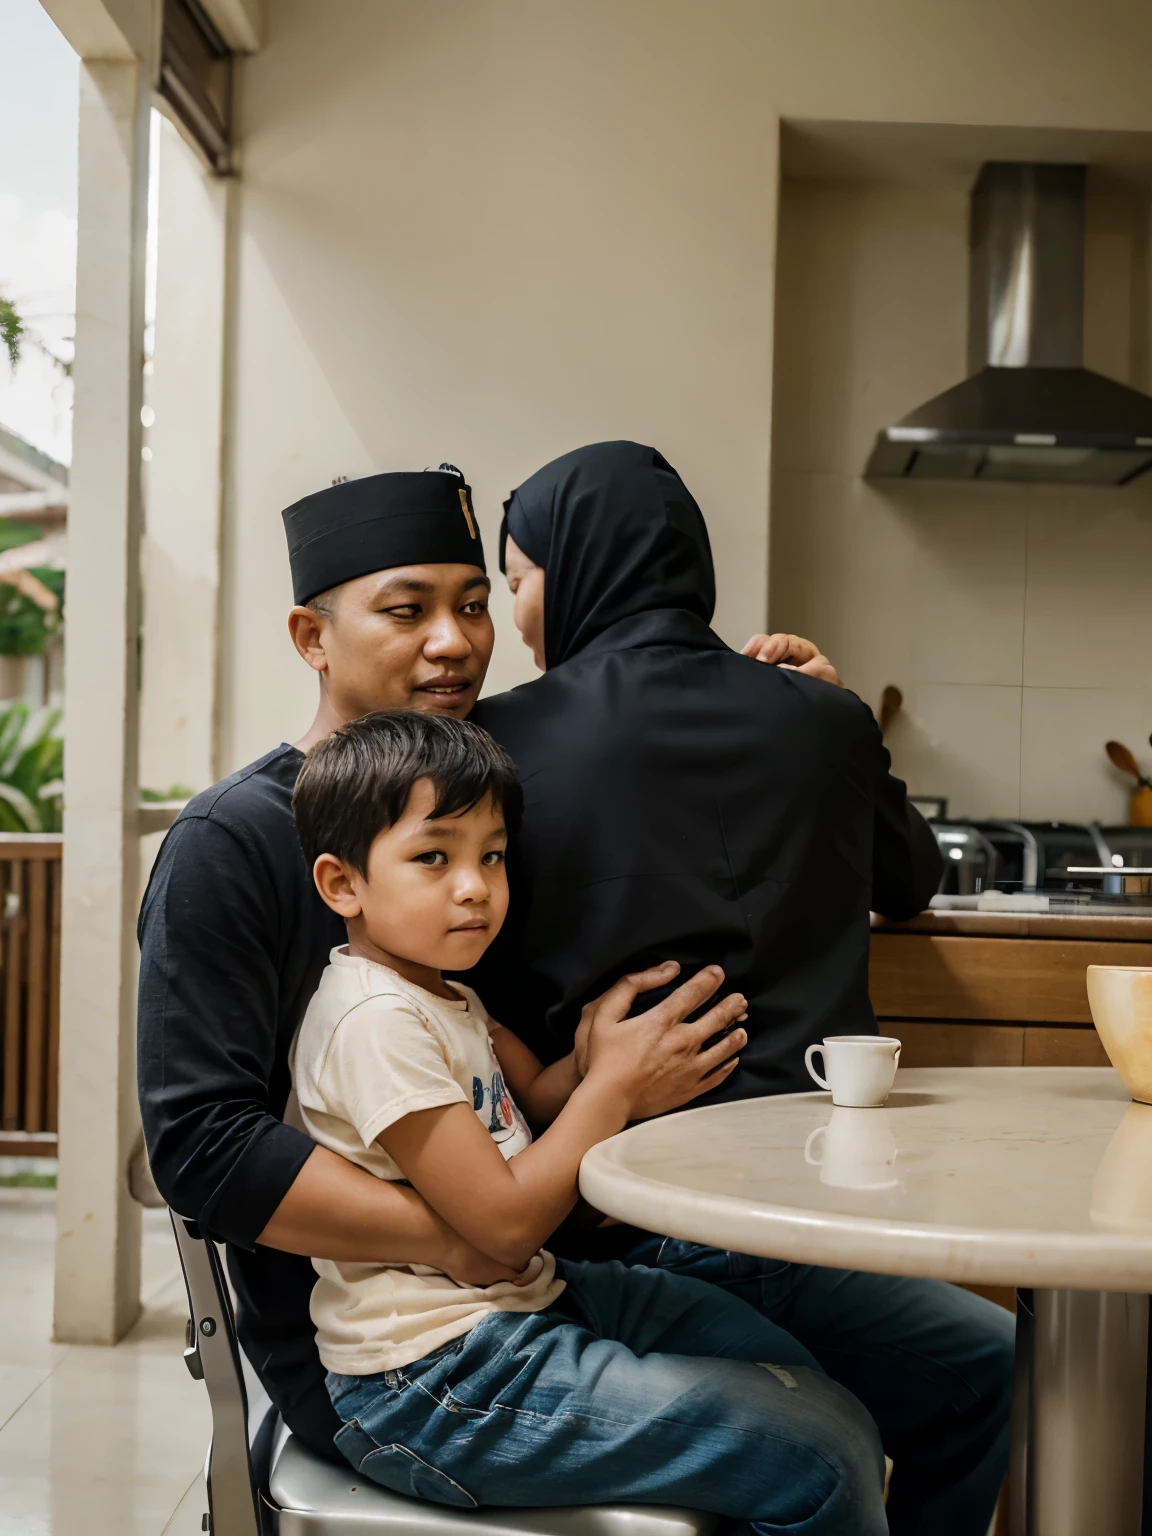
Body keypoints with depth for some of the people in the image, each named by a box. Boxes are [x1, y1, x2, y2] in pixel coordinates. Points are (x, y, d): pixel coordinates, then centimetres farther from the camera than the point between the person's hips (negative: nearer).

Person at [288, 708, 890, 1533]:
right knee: (823, 1464, -14)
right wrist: (615, 1087, -11)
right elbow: (506, 1224, -20)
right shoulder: (375, 1023, -20)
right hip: (437, 1382, -10)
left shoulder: (441, 995, 13)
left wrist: (595, 1056, -4)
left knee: (838, 1410, 9)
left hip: (526, 1303, 10)